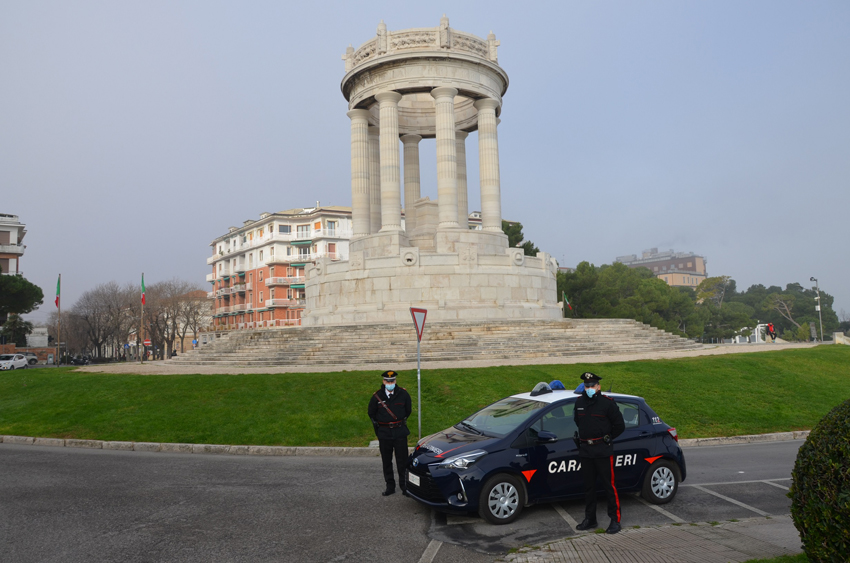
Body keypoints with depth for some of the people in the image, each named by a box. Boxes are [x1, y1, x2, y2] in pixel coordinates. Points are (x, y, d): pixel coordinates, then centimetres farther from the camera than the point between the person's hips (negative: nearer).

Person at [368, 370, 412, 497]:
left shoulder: (403, 394, -5)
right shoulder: (377, 396, -4)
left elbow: (408, 410, 12)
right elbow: (371, 413, 12)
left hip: (400, 432, -1)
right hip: (384, 433, 1)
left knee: (402, 461, 0)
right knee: (386, 461, 8)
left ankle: (404, 486, 11)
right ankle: (390, 486, 19)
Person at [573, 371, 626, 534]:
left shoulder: (607, 402, -8)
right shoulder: (579, 402, 7)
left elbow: (620, 425, -1)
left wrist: (606, 438, 3)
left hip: (603, 450, -5)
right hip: (585, 450, 5)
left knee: (609, 485, -2)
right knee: (589, 486, 12)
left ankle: (615, 520, 7)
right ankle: (590, 519, 22)